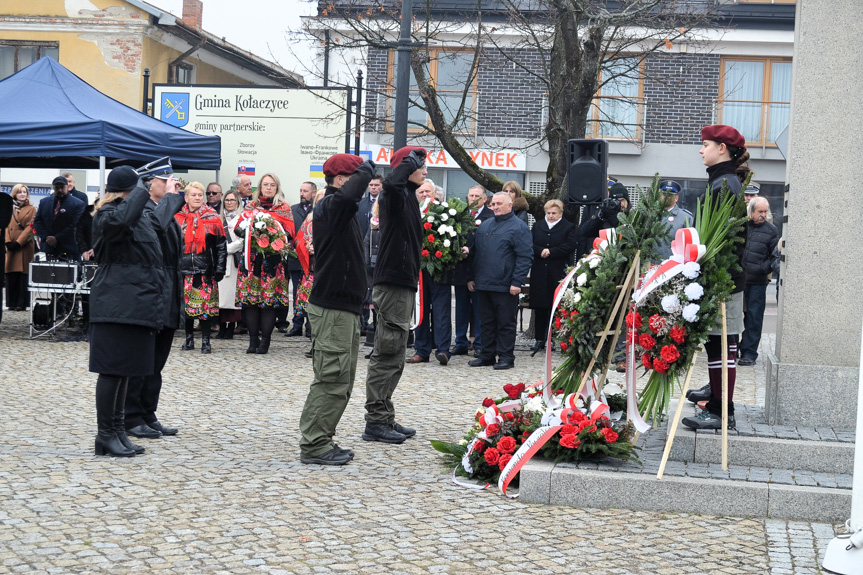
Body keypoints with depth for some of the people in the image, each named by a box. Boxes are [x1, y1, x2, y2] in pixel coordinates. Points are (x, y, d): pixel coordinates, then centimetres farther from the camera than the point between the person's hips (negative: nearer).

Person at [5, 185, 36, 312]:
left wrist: (18, 243, -11)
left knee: (23, 275, -5)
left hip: (25, 246, -3)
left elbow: (30, 227, -3)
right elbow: (6, 225, 9)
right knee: (11, 276, 0)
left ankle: (22, 303, -3)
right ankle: (12, 303, 5)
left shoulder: (31, 209, 5)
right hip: (10, 246, 3)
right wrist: (8, 242, -6)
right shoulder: (9, 208, 14)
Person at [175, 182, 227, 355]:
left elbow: (221, 246, 3)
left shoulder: (213, 219, 2)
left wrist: (219, 269, -3)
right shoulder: (178, 219, 7)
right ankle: (189, 339, 19)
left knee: (206, 305, -1)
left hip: (206, 269, -2)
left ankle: (205, 341, 5)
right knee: (186, 305, 6)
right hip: (184, 269, 2)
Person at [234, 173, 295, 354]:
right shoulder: (250, 206, 16)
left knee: (270, 299, -6)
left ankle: (265, 339, -1)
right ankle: (253, 338, 3)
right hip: (252, 257, 2)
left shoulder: (284, 208, 10)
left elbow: (289, 232, 2)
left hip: (274, 259, -2)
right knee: (250, 299, -3)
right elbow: (238, 227, 10)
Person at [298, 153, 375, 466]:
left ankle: (321, 440, 21)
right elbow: (347, 195, -37)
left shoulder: (342, 211, 19)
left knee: (342, 380, 14)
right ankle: (314, 445, -4)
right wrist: (365, 169, -19)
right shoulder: (329, 206, -13)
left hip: (346, 306, 10)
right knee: (331, 378, -8)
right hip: (332, 308, -10)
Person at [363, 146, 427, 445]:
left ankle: (385, 419, 20)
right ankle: (376, 422, -2)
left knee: (393, 356, 13)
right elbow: (391, 182, -37)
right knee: (387, 355, -7)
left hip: (403, 282, 10)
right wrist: (411, 158, -21)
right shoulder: (395, 196, -11)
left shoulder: (408, 196, 18)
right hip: (393, 283, -10)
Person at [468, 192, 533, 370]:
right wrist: (472, 277, 13)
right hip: (483, 285, 6)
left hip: (505, 287, -6)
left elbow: (525, 257, -11)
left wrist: (517, 282, -16)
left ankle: (506, 357, 7)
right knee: (487, 322, 12)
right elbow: (475, 253, 21)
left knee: (506, 323, 1)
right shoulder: (484, 226, 16)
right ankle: (488, 355, 20)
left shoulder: (518, 227, -5)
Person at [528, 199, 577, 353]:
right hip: (539, 274, 3)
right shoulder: (537, 226, 16)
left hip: (558, 274, -3)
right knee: (540, 307, 3)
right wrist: (541, 251, -13)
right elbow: (530, 245, 6)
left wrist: (551, 252, -12)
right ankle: (540, 339, 9)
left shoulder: (568, 227, 6)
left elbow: (570, 247, -7)